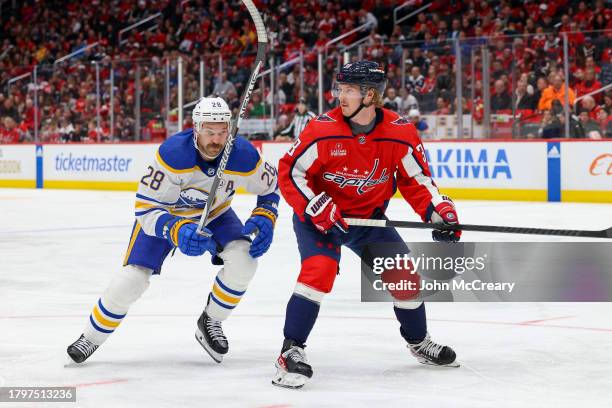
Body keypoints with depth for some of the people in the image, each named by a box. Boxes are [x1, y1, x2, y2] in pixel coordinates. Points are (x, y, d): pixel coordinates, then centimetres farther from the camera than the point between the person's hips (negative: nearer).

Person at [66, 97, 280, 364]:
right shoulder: (173, 152, -37)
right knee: (131, 279, -13)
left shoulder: (243, 156, -28)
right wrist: (177, 230, -49)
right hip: (163, 212, -3)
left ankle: (210, 323, 2)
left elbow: (270, 186, -5)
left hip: (214, 214, 3)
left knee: (244, 259, -22)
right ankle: (91, 338, 11)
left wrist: (265, 218, -23)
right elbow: (145, 208, -32)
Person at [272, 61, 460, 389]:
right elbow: (290, 173, -17)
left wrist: (439, 211, -16)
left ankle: (418, 341, 32)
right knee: (319, 269, -27)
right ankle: (291, 351, -19)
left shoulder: (400, 133, -16)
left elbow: (415, 180, -3)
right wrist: (318, 209, -27)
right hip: (318, 216, -3)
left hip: (369, 216, 4)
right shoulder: (323, 130, -24)